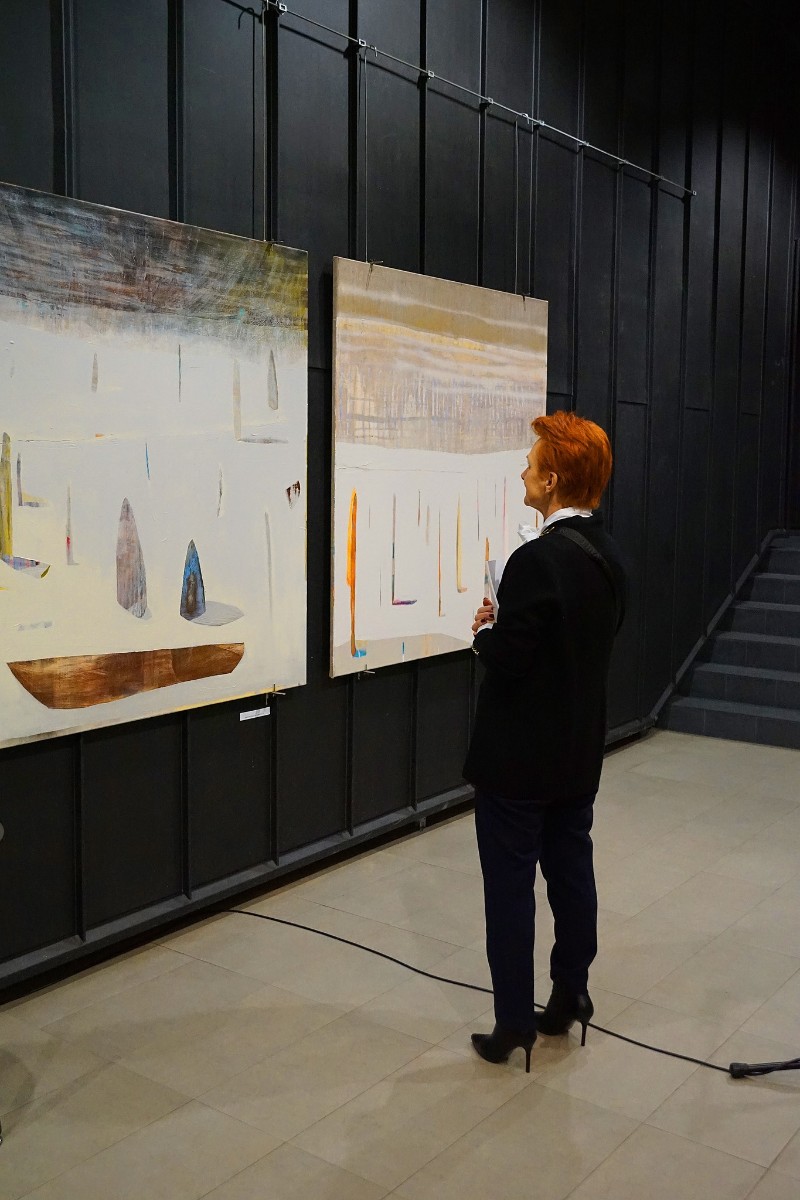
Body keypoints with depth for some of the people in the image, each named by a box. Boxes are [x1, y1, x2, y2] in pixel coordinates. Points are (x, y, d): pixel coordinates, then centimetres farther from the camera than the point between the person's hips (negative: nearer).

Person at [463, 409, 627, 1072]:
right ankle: (570, 998, 31)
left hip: (519, 757, -8)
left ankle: (514, 1025, 14)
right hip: (580, 752, 8)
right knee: (572, 874, 17)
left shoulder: (538, 559, -24)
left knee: (510, 886, 4)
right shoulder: (609, 556, 3)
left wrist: (485, 630, -3)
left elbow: (506, 659, -23)